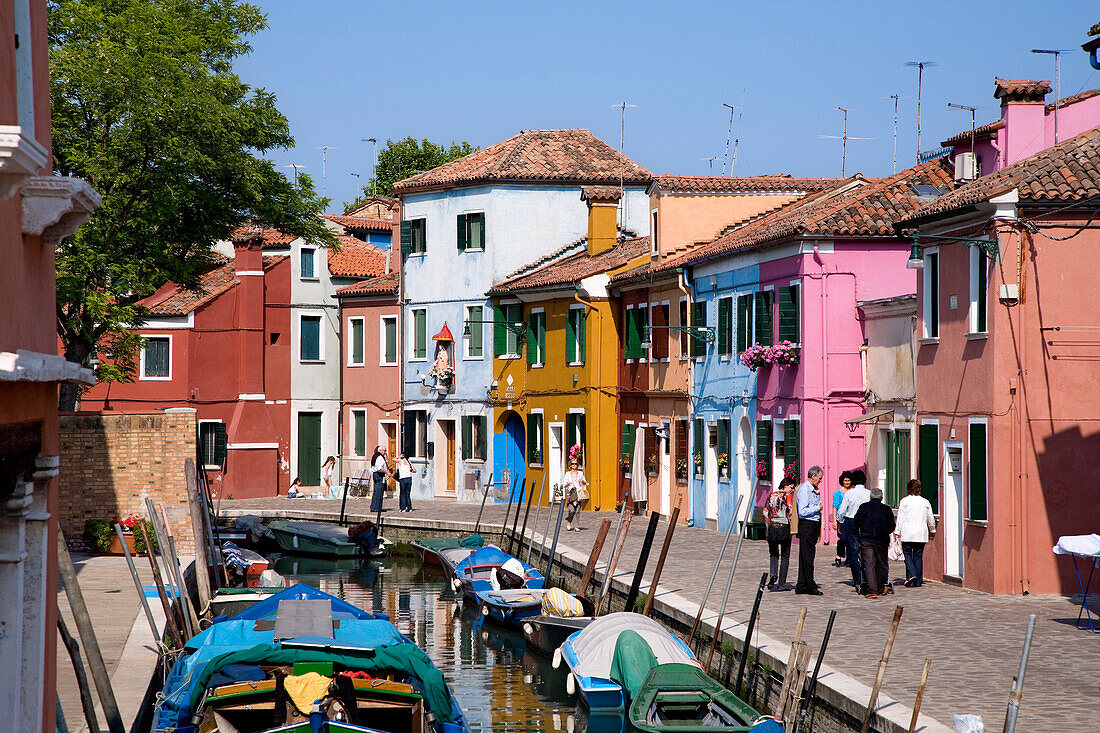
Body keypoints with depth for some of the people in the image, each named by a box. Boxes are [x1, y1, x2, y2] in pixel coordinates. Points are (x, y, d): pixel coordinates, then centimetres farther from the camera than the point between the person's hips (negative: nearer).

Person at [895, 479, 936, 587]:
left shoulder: (904, 501, -4)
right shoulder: (925, 502, 6)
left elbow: (900, 518, -6)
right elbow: (931, 519, 14)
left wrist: (897, 532, -2)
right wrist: (932, 531, 28)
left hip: (907, 533, -3)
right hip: (921, 534, 3)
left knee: (907, 554, 6)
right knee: (918, 556, 8)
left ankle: (911, 575, -14)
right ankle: (918, 581, 7)